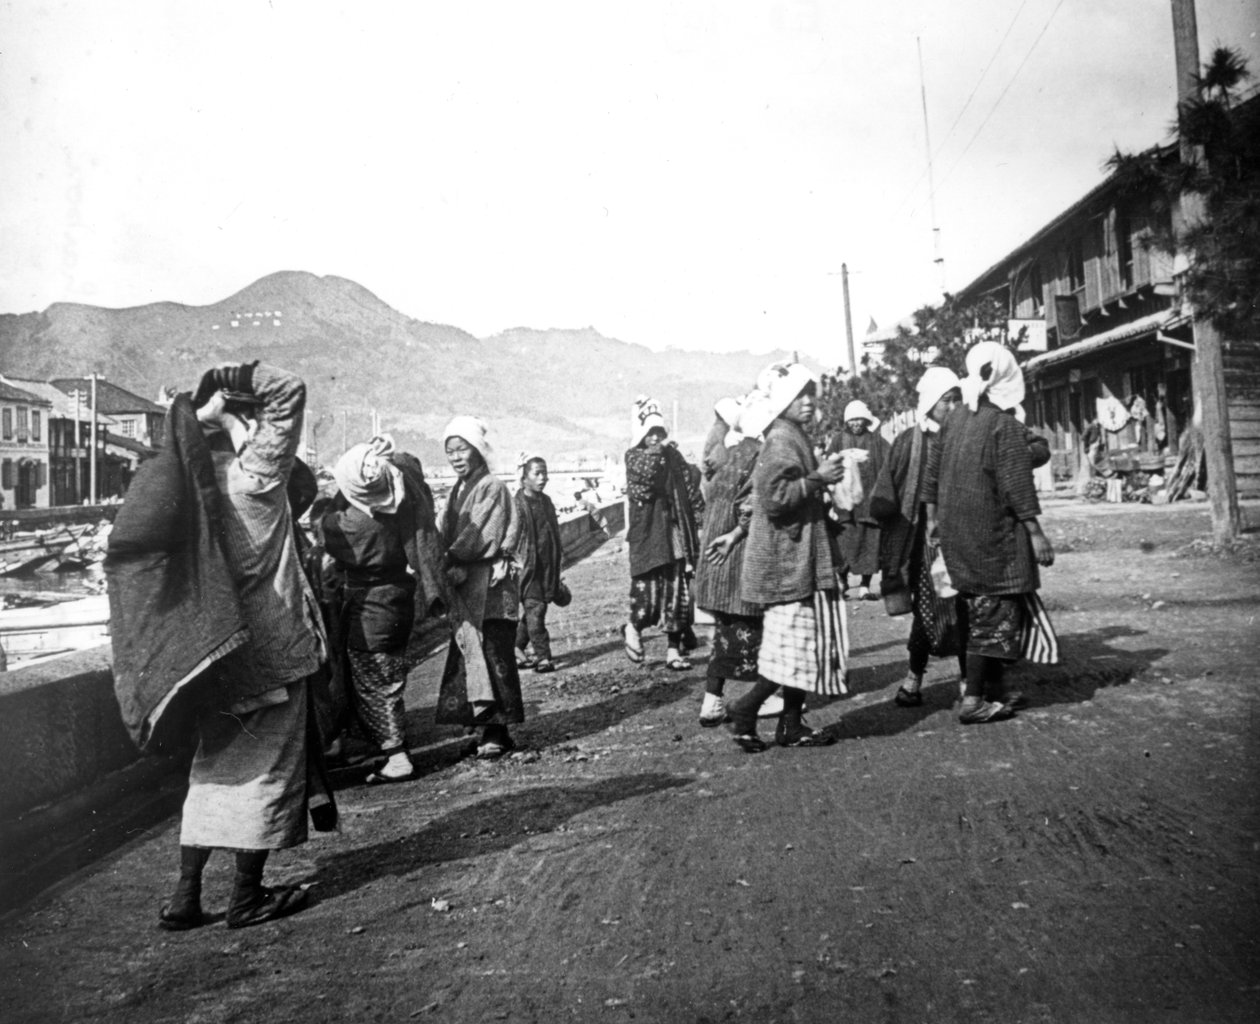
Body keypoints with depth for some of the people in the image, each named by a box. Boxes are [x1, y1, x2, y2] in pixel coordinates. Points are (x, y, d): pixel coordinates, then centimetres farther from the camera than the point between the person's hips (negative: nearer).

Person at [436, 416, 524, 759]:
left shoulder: (492, 487, -7)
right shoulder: (458, 490, 17)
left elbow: (482, 539, -15)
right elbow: (448, 537, 12)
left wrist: (456, 567, -16)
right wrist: (447, 567, -5)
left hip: (489, 586, -8)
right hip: (464, 587, 8)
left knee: (491, 656, -6)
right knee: (470, 653, 7)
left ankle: (496, 732, -1)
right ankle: (493, 730, 15)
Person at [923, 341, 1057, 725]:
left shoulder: (954, 419, 8)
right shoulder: (1005, 424, -14)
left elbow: (933, 471, 13)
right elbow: (1016, 484, -17)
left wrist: (933, 517, 22)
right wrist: (1036, 532, -13)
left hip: (954, 531, 7)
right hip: (992, 533, -7)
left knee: (979, 608, 16)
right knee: (996, 611, -1)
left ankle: (995, 689, 26)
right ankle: (973, 699, -2)